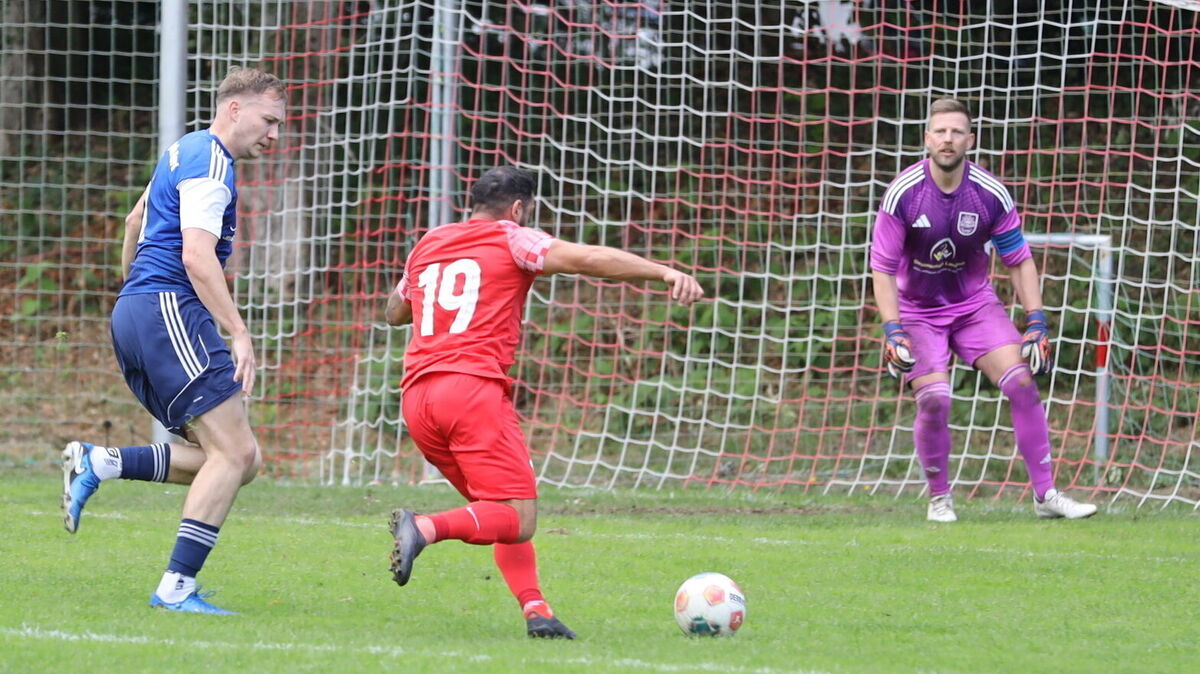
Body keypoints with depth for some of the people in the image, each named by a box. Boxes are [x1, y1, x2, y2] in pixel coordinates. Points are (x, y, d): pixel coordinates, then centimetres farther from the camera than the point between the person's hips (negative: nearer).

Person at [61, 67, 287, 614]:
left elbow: (136, 221, 36)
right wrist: (239, 334, -23)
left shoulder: (186, 153, 22)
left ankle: (100, 464, -1)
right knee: (235, 453, -13)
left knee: (238, 460, 5)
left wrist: (132, 279, 48)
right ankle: (177, 587, -16)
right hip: (167, 308, -10)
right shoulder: (209, 164, -10)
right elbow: (198, 257, -21)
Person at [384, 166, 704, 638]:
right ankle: (426, 528, -30)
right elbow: (587, 258, -9)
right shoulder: (511, 240, 6)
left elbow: (395, 312, 38)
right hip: (473, 389, -7)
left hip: (416, 397, 7)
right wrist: (665, 273, -17)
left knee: (502, 511, 15)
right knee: (518, 520, -8)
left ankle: (534, 607, -2)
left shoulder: (427, 245, 22)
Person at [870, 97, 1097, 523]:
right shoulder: (903, 193, -18)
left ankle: (1045, 495, -4)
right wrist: (892, 331, -22)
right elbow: (882, 267, -13)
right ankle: (939, 498, 1)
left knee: (1022, 382, -13)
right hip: (917, 310, -2)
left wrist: (1036, 325, -8)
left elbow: (1019, 261, -1)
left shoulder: (991, 195, -12)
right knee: (934, 398, -20)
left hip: (976, 304, 2)